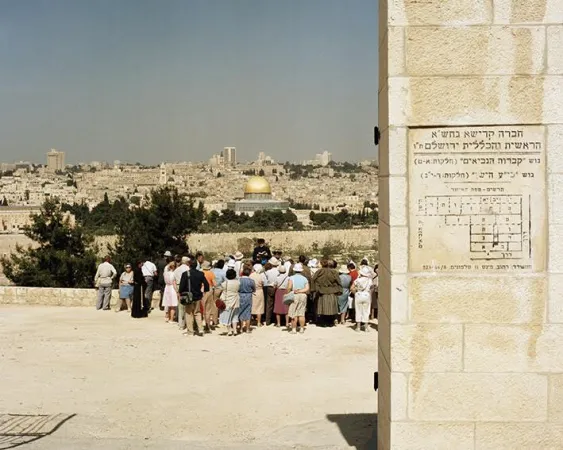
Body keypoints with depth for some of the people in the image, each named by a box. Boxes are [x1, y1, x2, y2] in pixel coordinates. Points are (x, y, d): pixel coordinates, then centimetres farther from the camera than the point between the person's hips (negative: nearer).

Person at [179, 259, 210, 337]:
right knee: (197, 313, 16)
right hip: (198, 296, 3)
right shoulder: (200, 274, -1)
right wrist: (204, 291, 17)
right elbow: (206, 284, 1)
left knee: (189, 313, 5)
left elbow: (182, 285, -12)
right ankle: (200, 329, 8)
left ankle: (190, 331, 5)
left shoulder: (185, 274, -11)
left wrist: (181, 293, 1)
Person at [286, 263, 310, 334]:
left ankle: (294, 329, 0)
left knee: (294, 314, 1)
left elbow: (289, 287, -15)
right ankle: (302, 329, 9)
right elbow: (307, 289, -4)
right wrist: (300, 291, -6)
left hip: (294, 296, -3)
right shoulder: (305, 279, 7)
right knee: (301, 313, 7)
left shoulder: (292, 278, -5)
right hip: (303, 296, 3)